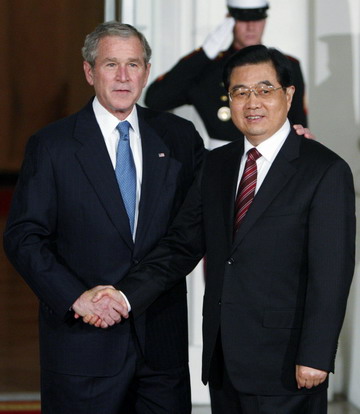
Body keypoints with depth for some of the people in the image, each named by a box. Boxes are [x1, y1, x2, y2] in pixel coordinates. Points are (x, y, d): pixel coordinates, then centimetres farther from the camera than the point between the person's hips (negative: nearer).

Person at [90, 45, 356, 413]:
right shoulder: (216, 165, 12)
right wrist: (125, 296, -8)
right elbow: (183, 245, 6)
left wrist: (315, 358, -16)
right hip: (224, 362, 6)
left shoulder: (326, 171, -7)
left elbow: (331, 273, -11)